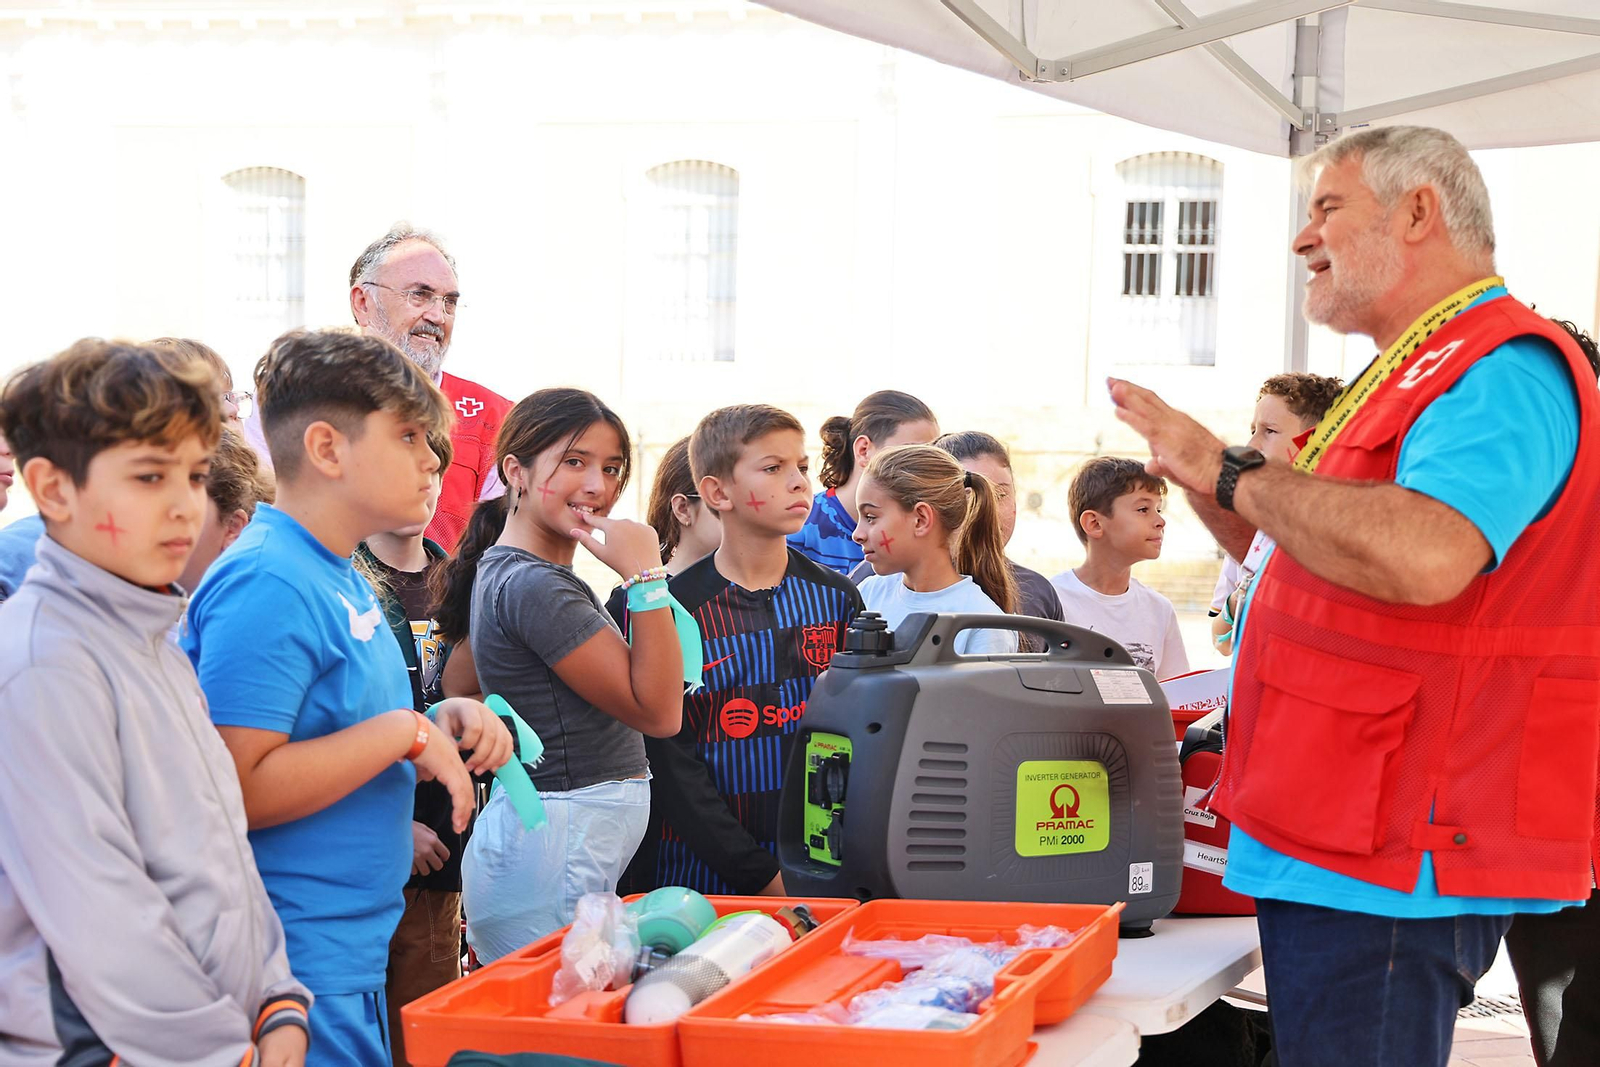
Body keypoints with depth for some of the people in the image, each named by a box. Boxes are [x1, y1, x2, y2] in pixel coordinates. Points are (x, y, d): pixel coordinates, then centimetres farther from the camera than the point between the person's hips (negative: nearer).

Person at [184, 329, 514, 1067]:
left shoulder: (345, 582, 13)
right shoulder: (269, 585, -18)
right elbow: (240, 789, -26)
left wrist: (442, 725, 5)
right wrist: (404, 733, -20)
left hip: (353, 952, 10)